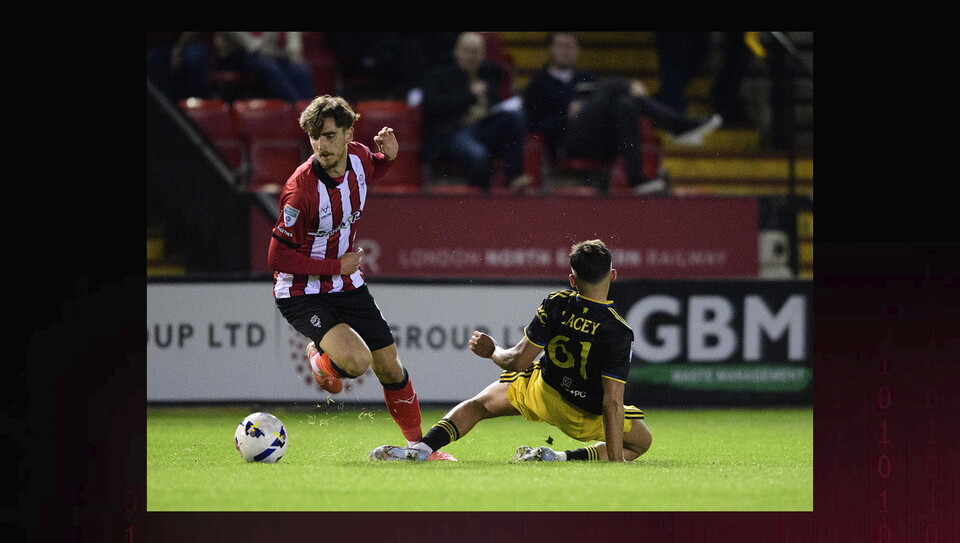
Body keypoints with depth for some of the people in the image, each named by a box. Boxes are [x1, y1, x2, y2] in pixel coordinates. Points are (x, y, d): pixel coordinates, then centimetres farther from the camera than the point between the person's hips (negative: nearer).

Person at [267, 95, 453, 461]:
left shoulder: (358, 156, -8)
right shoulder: (300, 190, -28)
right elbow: (278, 258, -22)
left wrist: (389, 156, -2)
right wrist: (337, 266, -19)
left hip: (347, 286, 6)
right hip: (302, 293, -6)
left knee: (389, 366, 9)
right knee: (357, 360, -27)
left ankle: (418, 443, 28)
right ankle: (320, 359, 8)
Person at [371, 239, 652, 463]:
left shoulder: (555, 305, -18)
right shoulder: (618, 331, -24)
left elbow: (518, 360, -13)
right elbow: (612, 402, -25)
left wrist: (492, 351, 10)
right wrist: (615, 462, -20)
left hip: (543, 392, 2)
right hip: (589, 416, -2)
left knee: (478, 404, 25)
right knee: (641, 441, 22)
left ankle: (423, 447, 0)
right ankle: (561, 458, -2)